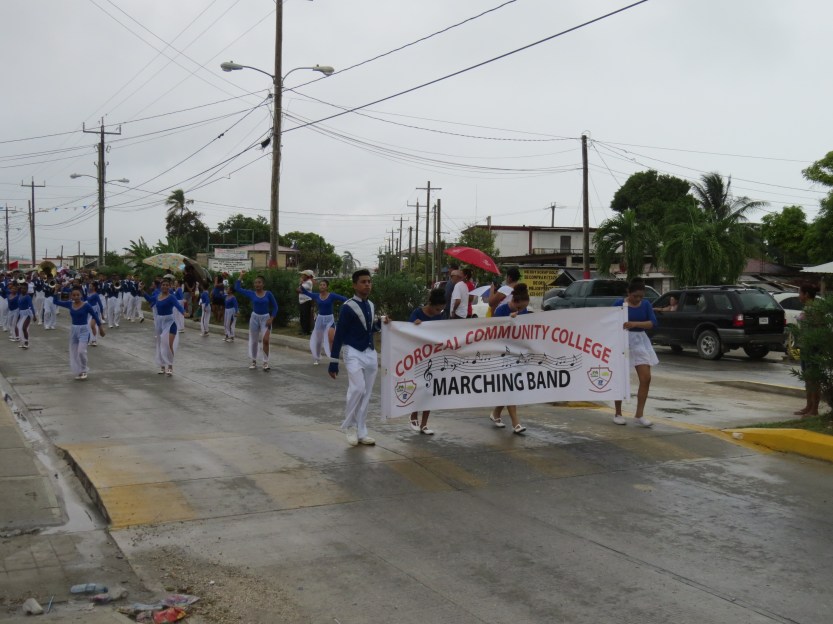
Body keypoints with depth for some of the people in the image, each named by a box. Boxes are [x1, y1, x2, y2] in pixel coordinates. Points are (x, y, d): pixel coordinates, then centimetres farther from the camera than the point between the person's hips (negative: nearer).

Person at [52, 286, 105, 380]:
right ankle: (79, 372, 23)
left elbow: (95, 315, -5)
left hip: (83, 330, -5)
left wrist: (101, 327, -3)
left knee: (81, 351, -18)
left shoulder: (86, 305, -12)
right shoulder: (70, 304, 1)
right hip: (73, 329, 5)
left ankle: (84, 370, 3)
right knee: (74, 352, 9)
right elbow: (55, 301, 6)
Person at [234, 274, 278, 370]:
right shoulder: (251, 294, -2)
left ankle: (266, 362, -8)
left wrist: (271, 319, -10)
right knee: (254, 341, 10)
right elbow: (237, 288, -1)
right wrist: (240, 277, 2)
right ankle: (254, 361, 26)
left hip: (265, 318, -2)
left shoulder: (268, 294, -6)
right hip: (254, 317, 2)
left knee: (265, 340, -17)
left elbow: (275, 307, 0)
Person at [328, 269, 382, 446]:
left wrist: (379, 323, -1)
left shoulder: (371, 306, 9)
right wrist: (333, 363, -13)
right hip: (353, 353, -7)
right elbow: (338, 336, -12)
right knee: (357, 389, -22)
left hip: (370, 353, 7)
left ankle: (361, 433, 13)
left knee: (366, 394, 6)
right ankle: (348, 426, -3)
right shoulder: (348, 307, -12)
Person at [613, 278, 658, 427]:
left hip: (640, 341, 3)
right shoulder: (619, 304, -6)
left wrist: (635, 324, -24)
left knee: (646, 378, -5)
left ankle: (639, 415, 3)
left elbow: (653, 323, -10)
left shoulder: (646, 304, 2)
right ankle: (618, 414, 17)